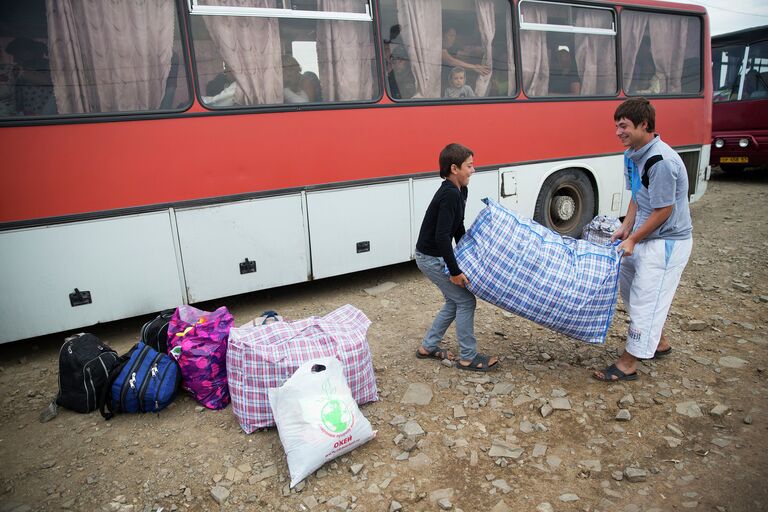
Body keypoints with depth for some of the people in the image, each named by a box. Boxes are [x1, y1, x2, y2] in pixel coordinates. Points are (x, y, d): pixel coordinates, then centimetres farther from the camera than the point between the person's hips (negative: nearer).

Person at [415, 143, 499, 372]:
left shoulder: (459, 191, 6)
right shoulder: (449, 195, -25)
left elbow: (458, 228, 16)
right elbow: (441, 236, -29)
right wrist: (455, 272, -25)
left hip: (435, 255, 10)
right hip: (431, 258, -10)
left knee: (455, 301, 17)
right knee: (466, 300, -2)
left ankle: (428, 347, 27)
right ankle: (468, 357, 11)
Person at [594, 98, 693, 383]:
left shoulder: (662, 161, -25)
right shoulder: (632, 155, 4)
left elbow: (663, 211, -22)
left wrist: (632, 240, -16)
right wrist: (625, 228, 3)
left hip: (667, 242, -10)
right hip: (645, 237, 10)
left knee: (645, 298, -4)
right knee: (628, 287, 18)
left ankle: (628, 364, 8)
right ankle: (659, 342, 37)